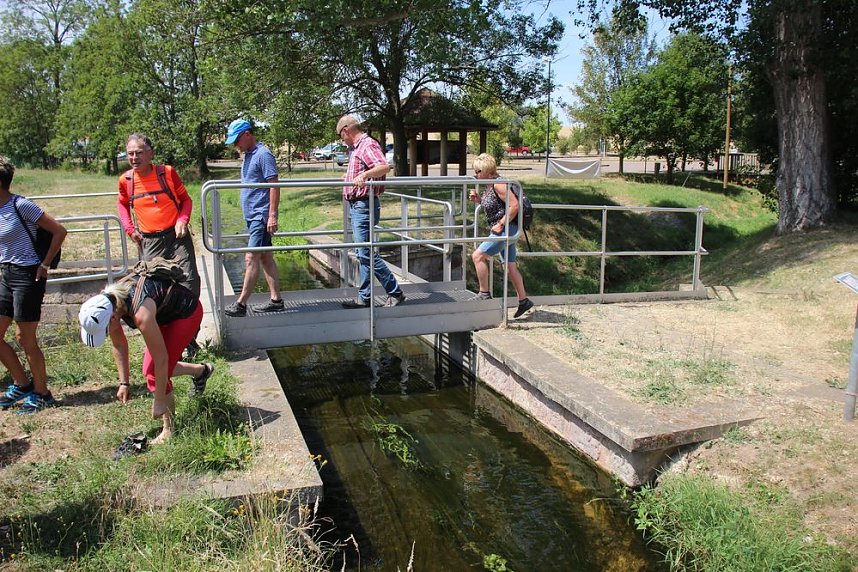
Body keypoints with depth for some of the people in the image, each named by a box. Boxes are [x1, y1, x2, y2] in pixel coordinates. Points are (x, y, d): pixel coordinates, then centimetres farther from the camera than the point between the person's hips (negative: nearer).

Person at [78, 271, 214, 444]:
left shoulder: (141, 314, -40)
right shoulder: (108, 302, -18)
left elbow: (161, 359, -32)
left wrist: (160, 401, -23)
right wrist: (124, 383, 3)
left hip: (187, 311, -8)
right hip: (166, 312, 8)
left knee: (155, 374, -10)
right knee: (149, 370, 11)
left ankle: (169, 431, 8)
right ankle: (202, 370, 32)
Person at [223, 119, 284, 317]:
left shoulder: (263, 155, -12)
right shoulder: (248, 155, 16)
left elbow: (274, 186, -17)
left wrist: (272, 216, -21)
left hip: (261, 215, -10)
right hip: (252, 216, 10)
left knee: (251, 258, -8)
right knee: (266, 257, 11)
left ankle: (241, 304, -5)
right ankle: (276, 299, 16)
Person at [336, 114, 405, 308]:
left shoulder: (368, 144, -13)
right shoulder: (357, 148, 17)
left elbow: (384, 167, -30)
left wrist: (364, 175, -46)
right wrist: (348, 177, 46)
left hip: (364, 206, -10)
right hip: (356, 206, 10)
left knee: (368, 254, -9)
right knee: (363, 254, 12)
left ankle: (395, 293, -1)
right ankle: (364, 298, 18)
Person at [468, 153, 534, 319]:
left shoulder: (498, 185, -18)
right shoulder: (487, 186, 10)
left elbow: (515, 205, -23)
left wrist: (500, 224, -21)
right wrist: (478, 199, 7)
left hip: (507, 229, -10)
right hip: (504, 230, 10)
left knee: (478, 255, -12)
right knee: (510, 265, 13)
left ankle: (484, 293, -3)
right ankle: (523, 300, 22)